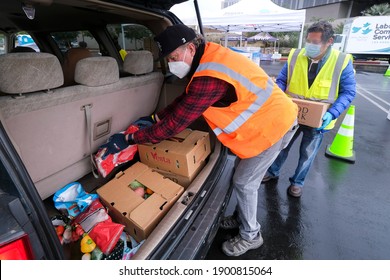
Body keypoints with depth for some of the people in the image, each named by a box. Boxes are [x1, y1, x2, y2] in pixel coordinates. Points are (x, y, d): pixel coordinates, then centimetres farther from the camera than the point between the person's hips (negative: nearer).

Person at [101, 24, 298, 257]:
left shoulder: (209, 78, -31)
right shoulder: (210, 56, 1)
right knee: (245, 180, 19)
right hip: (273, 117, 9)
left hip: (273, 126, -9)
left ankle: (250, 236, 26)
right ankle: (242, 218, 41)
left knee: (244, 183, 2)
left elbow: (174, 124, -28)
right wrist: (155, 118, 7)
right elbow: (186, 100, 9)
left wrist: (129, 139, -18)